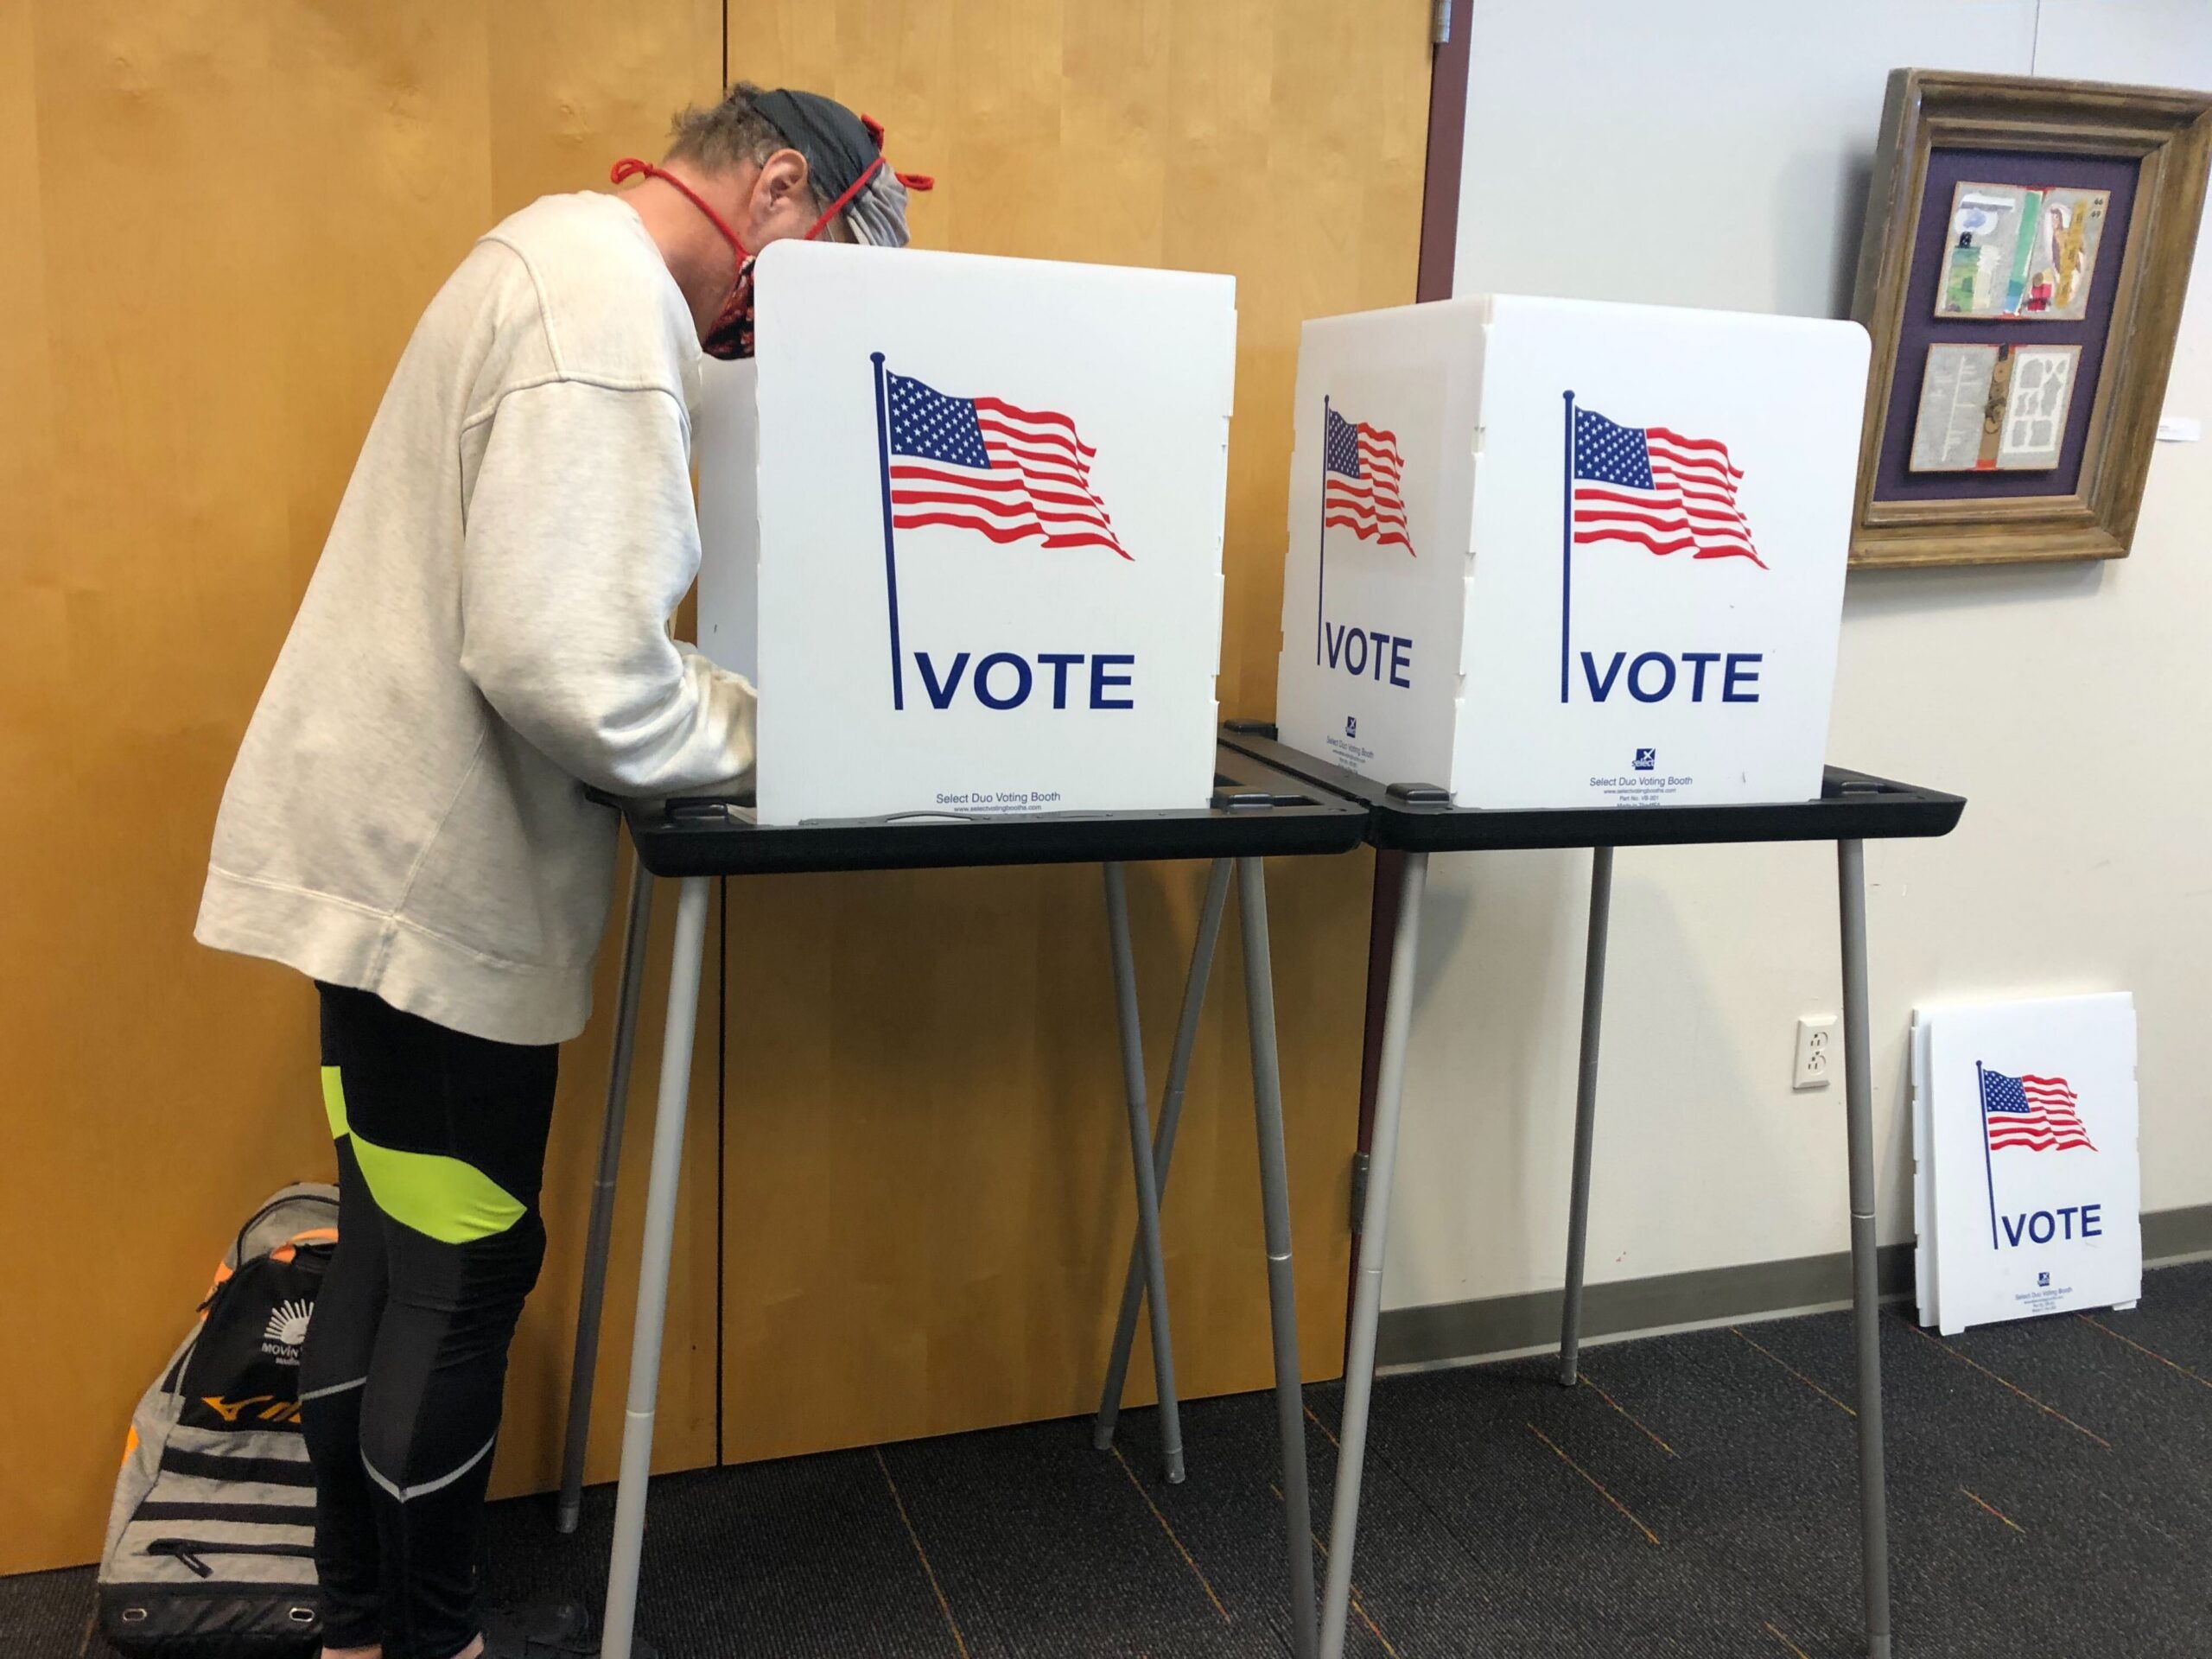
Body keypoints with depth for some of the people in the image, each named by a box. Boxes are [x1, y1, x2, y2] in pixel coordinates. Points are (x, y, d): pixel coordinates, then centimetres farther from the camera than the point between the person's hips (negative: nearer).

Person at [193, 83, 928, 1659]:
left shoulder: (557, 251, 14)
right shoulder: (610, 308, -19)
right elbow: (559, 661, -28)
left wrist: (727, 701, 7)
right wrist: (754, 735, -12)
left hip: (385, 847, 10)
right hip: (440, 874, -10)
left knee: (389, 1252, 18)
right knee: (464, 1275, 5)